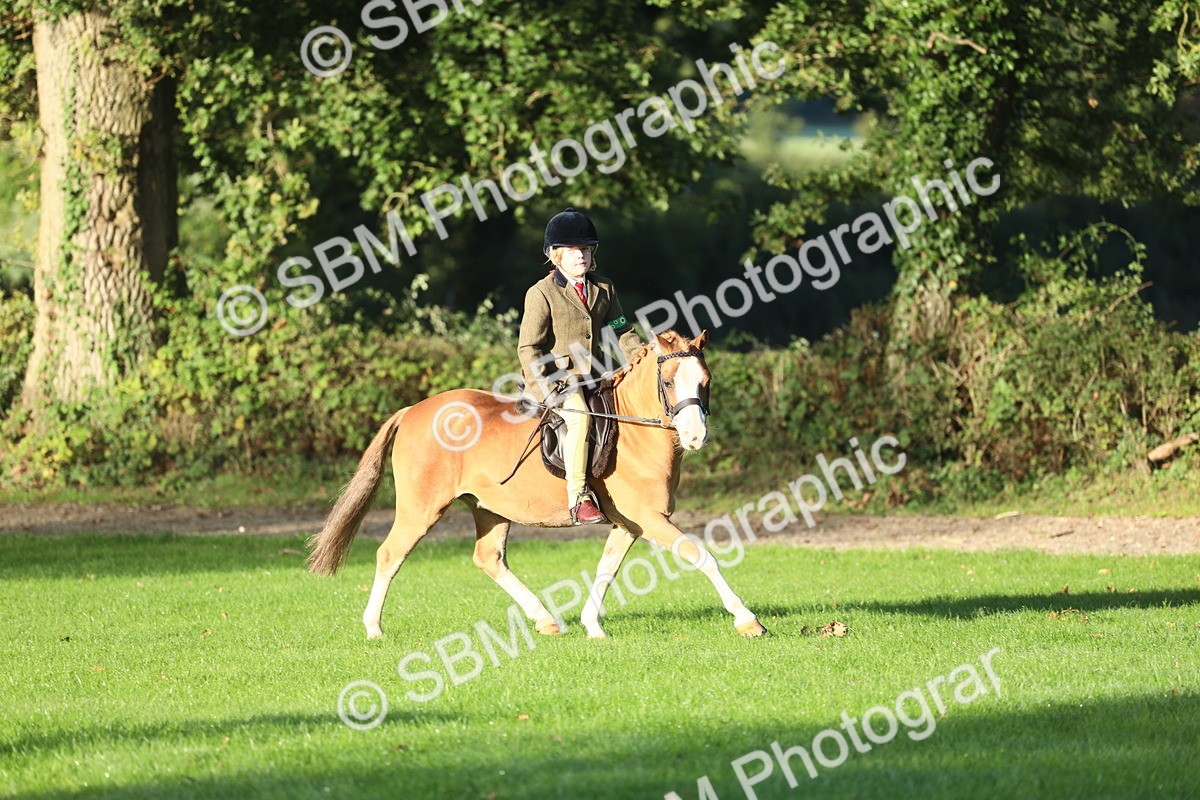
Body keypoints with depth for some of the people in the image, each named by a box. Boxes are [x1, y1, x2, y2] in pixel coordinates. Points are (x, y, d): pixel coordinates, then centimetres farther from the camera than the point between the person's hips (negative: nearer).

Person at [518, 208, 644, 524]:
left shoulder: (603, 290, 14)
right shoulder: (541, 294, -5)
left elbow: (623, 334, 16)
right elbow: (529, 349, -9)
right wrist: (545, 393, -21)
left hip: (591, 380, 7)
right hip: (555, 382, -7)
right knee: (579, 414, -34)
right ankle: (579, 498, -37)